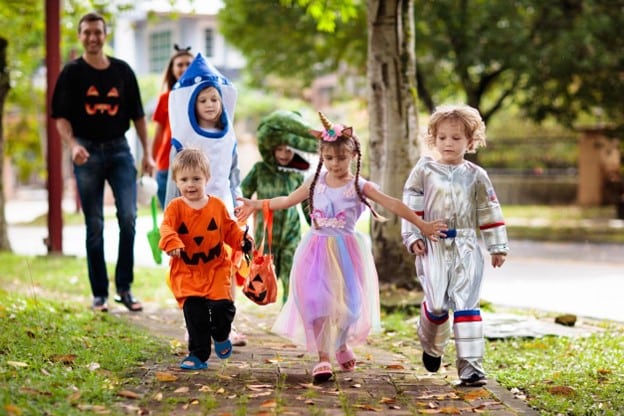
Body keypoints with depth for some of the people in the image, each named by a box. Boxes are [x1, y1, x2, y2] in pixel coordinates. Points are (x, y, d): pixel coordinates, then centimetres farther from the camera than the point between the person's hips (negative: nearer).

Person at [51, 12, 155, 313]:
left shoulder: (122, 71, 8)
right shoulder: (72, 73, 2)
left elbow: (137, 114, 12)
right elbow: (61, 116, -3)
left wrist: (147, 153, 7)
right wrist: (72, 145, -20)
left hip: (119, 149, 2)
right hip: (87, 152, -1)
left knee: (128, 217, -10)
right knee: (94, 226, 3)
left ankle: (124, 288, 1)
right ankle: (100, 293, 10)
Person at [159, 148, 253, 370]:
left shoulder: (217, 206, 3)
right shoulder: (175, 207, -5)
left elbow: (229, 228, 11)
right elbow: (166, 228, -19)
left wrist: (242, 240, -7)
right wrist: (172, 243, -39)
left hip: (216, 267, 1)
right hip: (186, 271, -1)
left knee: (222, 305, -13)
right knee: (195, 314, -2)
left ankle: (220, 335, 21)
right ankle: (198, 355, 13)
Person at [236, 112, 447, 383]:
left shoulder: (360, 186, -4)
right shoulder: (315, 183, 4)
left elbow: (393, 204, -9)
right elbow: (287, 200, 17)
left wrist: (422, 225, -13)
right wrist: (256, 204, 17)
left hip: (346, 251, -1)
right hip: (317, 251, 1)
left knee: (347, 301, 2)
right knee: (317, 301, -9)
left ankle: (341, 344, 31)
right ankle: (323, 357, -5)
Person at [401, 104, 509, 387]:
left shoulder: (476, 176, 8)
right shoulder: (424, 170, 5)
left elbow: (489, 213, 12)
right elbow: (411, 207, 5)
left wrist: (497, 247, 13)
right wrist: (412, 237, -5)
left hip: (466, 248, 1)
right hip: (433, 246, -1)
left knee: (467, 306, -5)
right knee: (437, 303, -9)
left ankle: (470, 368, -4)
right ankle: (432, 347, 24)